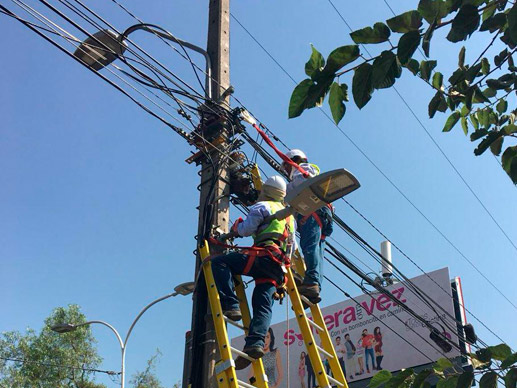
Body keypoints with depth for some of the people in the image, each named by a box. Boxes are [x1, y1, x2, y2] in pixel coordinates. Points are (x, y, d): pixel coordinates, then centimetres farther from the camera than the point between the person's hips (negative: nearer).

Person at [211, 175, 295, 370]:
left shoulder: (263, 206, 8)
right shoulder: (289, 215, 34)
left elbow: (247, 228, -3)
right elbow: (292, 245, 35)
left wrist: (233, 231, 17)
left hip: (263, 257, -8)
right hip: (278, 268, 8)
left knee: (219, 263, -11)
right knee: (263, 306, -1)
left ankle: (231, 305, -24)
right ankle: (256, 341, -22)